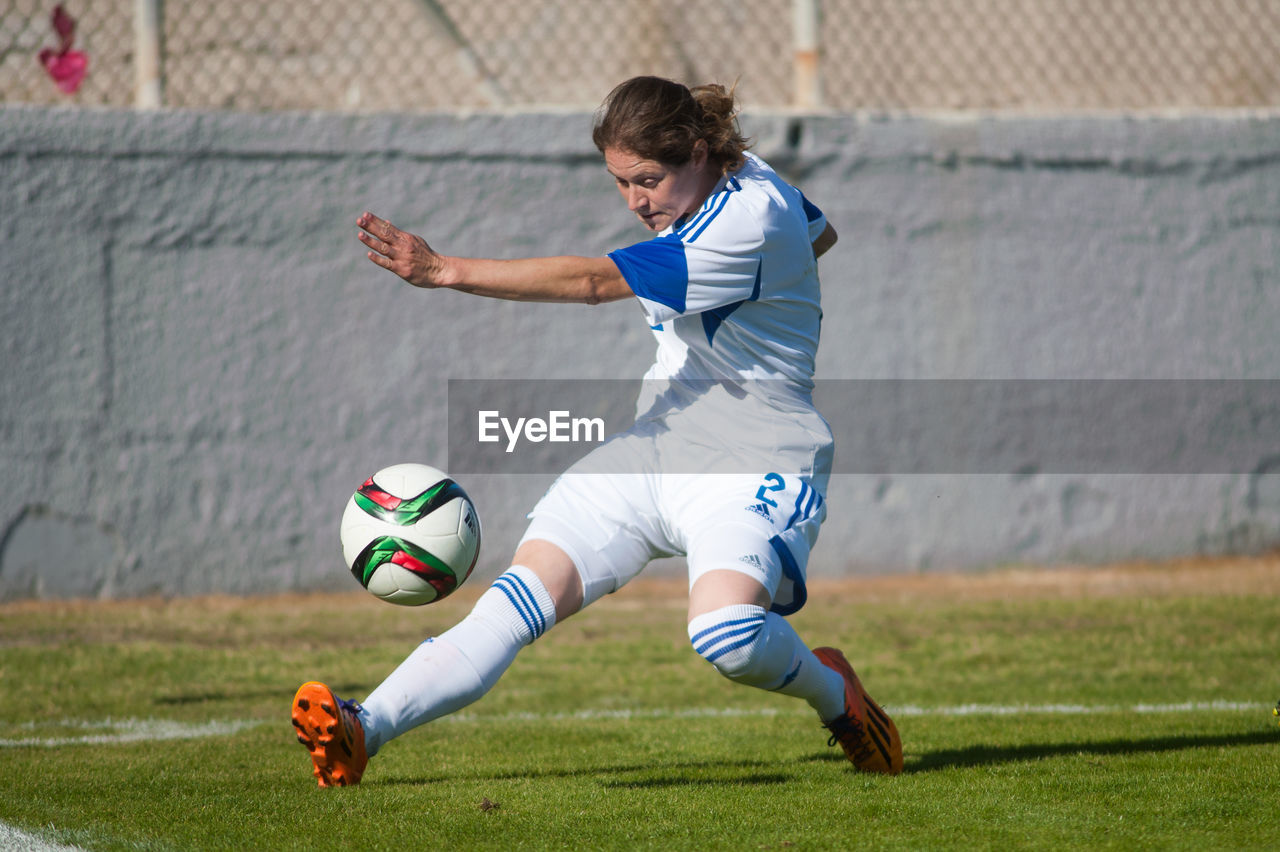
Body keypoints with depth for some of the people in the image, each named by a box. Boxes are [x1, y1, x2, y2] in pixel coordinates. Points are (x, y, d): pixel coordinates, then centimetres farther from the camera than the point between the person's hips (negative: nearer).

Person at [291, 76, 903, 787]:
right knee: (518, 599, -11)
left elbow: (593, 281, -28)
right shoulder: (744, 175, 7)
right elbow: (819, 234, 29)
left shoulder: (743, 230, -22)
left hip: (753, 461, -8)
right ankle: (360, 730, -25)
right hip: (652, 448, 9)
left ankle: (831, 691, 1)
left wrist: (445, 271, -30)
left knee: (726, 635, -34)